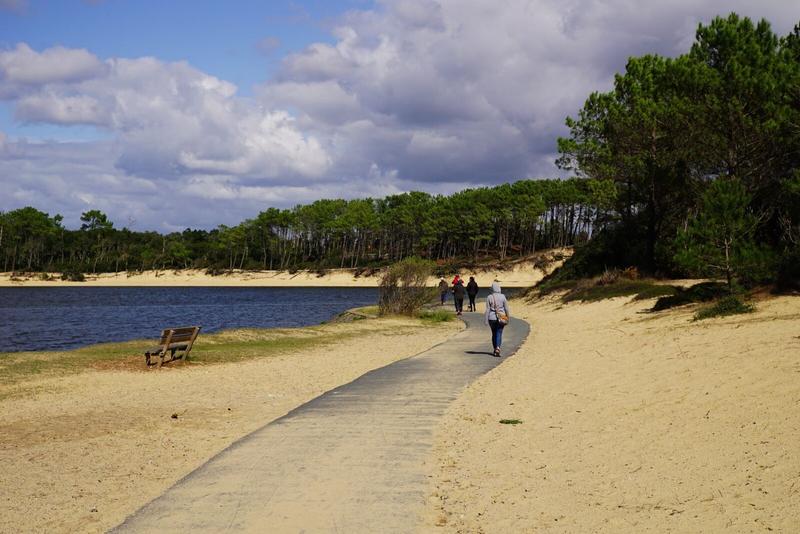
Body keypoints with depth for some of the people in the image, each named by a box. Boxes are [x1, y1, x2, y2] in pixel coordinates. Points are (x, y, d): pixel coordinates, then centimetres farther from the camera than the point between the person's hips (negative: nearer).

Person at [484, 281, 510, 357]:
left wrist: (486, 320, 1)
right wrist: (508, 317, 13)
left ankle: (495, 349, 23)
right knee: (499, 333, -2)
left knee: (494, 334, 15)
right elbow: (506, 308, 0)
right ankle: (497, 348, -22)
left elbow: (487, 310, -5)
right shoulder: (502, 297, -6)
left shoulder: (489, 297, -7)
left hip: (492, 318, 1)